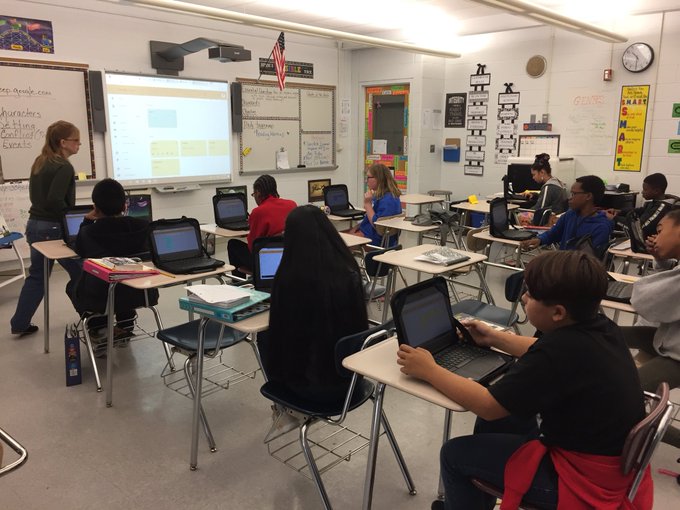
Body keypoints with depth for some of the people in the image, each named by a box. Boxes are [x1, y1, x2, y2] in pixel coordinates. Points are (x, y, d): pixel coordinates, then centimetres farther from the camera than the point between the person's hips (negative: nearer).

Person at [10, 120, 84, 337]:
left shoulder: (39, 162, 12)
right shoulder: (64, 167, -17)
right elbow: (55, 201, -27)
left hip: (35, 225, 9)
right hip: (54, 229, -9)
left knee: (36, 275, 16)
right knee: (80, 273, 6)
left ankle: (20, 323, 20)